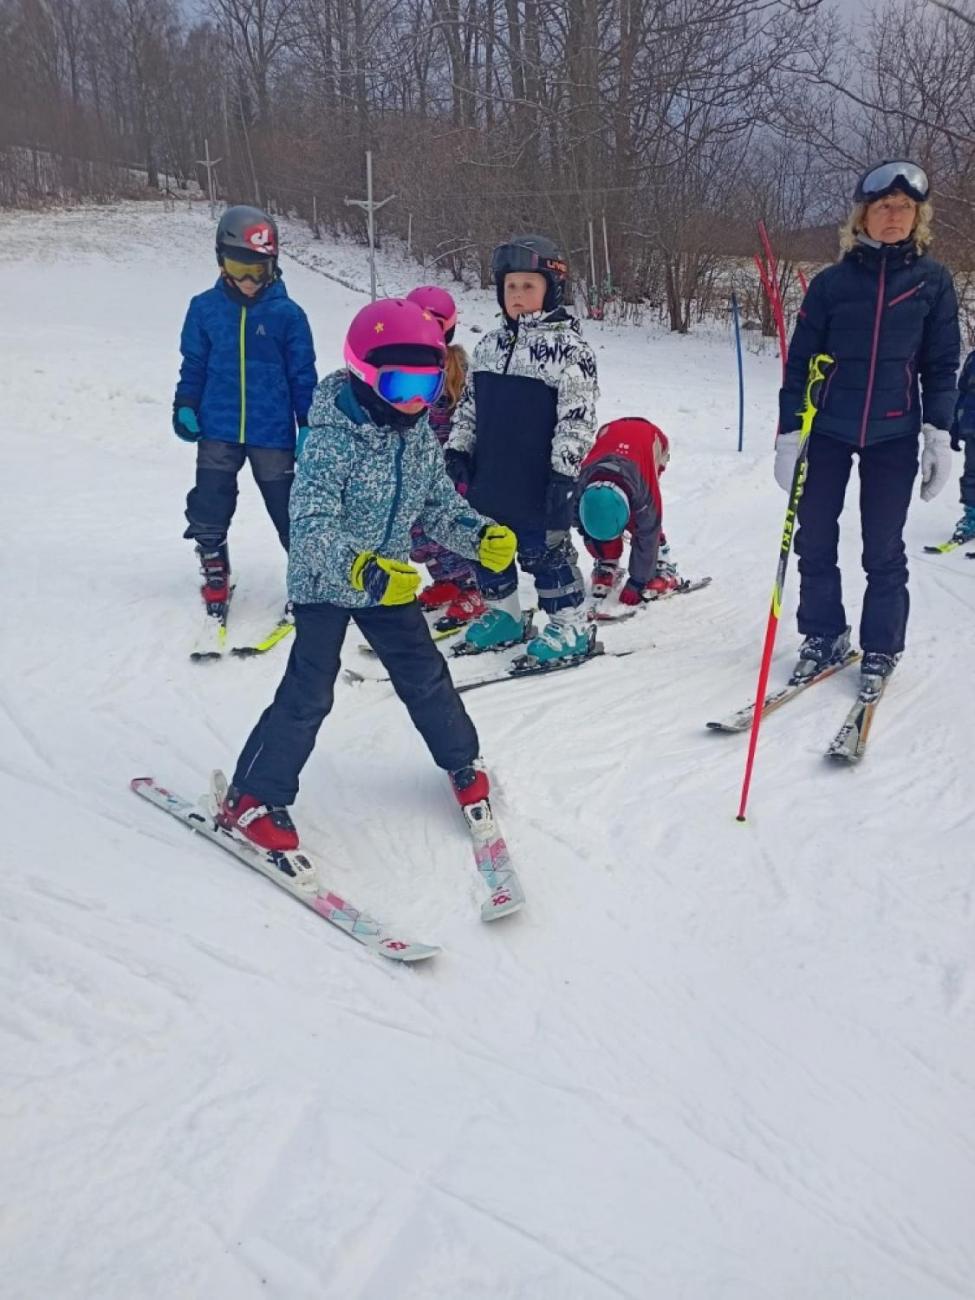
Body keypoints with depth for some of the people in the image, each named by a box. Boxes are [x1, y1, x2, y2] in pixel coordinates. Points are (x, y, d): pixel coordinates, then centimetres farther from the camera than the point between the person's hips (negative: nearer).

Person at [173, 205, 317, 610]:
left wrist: (309, 425, 0)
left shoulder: (287, 314, -4)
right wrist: (185, 407, 2)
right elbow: (193, 365, 10)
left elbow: (303, 375, 1)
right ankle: (215, 576, 27)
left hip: (272, 433, -2)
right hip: (217, 431, 2)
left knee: (290, 512, 5)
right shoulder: (205, 307, 1)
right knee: (208, 513, 7)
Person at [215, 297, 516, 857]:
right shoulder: (332, 438, -25)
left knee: (426, 676, 13)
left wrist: (481, 536, -13)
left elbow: (441, 504, 6)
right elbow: (311, 525, -34)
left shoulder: (421, 436, -3)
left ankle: (463, 761, 36)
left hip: (391, 581, 6)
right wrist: (359, 569, -49)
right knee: (308, 693, -7)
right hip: (326, 584, -6)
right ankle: (253, 799, 6)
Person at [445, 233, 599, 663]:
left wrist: (564, 473, -18)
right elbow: (468, 405, 17)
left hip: (538, 482, -7)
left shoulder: (569, 347, -10)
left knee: (544, 549, 2)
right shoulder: (489, 346, 10)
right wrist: (458, 450, 10)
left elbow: (577, 417, -14)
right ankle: (503, 614, 33)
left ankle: (570, 624, 17)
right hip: (488, 478, 7)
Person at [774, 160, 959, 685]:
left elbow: (941, 364, 4)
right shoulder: (832, 282, -1)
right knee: (815, 542, 5)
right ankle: (824, 635, 22)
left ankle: (880, 647, 21)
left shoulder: (933, 280, 1)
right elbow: (800, 362, 0)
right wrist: (788, 436, -5)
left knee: (884, 549, 5)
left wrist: (938, 436, -4)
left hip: (894, 437, 0)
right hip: (827, 431, 1)